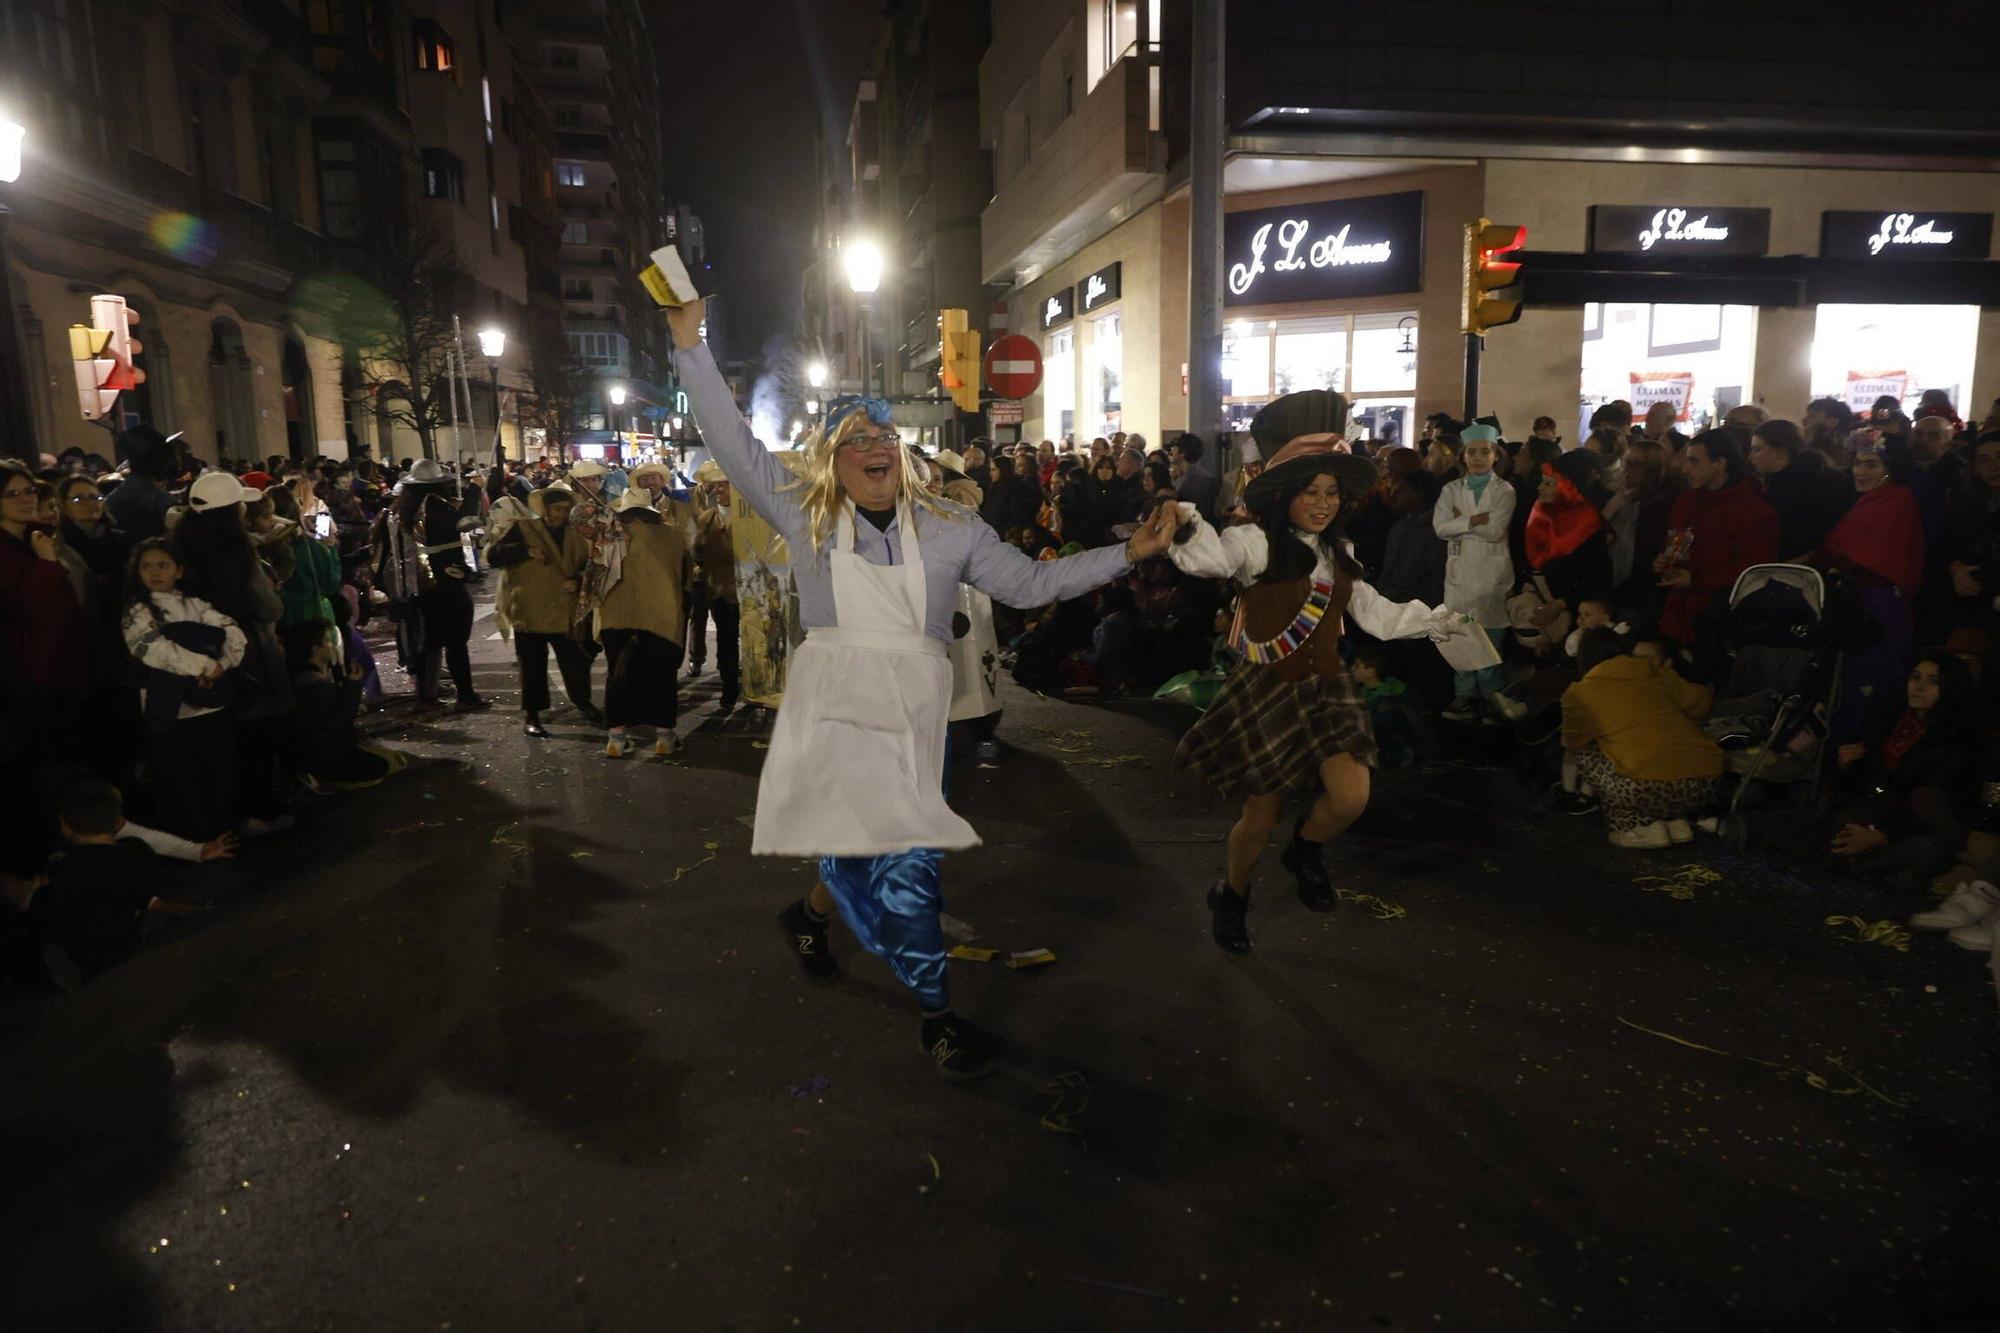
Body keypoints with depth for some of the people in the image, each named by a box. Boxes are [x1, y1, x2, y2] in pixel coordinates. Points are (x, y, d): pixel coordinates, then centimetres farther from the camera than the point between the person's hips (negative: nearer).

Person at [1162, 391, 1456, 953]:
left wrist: (1434, 620, 18)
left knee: (1351, 796, -15)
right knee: (1262, 815, 4)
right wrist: (1187, 527, -51)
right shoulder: (1257, 542, -12)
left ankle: (1306, 850, 19)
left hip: (1327, 688, 5)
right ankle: (1231, 895, 33)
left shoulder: (1339, 554, 11)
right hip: (1269, 690, -5)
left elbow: (1375, 614, 21)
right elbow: (1211, 555, -32)